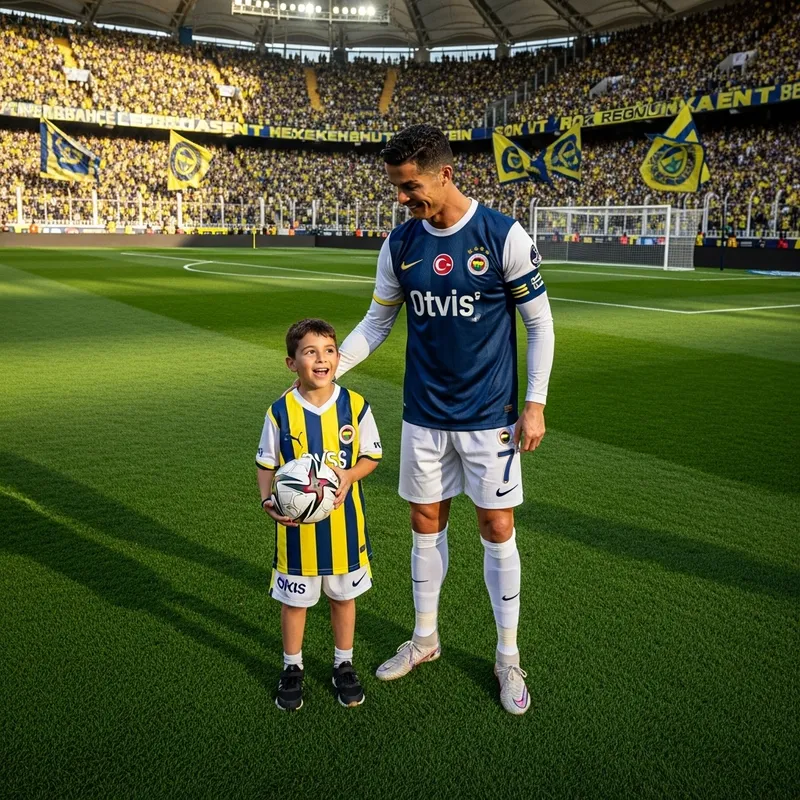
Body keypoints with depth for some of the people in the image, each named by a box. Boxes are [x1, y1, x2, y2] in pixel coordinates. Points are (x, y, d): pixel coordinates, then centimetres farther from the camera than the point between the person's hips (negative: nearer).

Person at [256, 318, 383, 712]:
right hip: (296, 523, -1)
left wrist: (348, 475, -18)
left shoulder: (355, 406, -9)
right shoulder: (280, 411, -10)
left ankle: (344, 665, 37)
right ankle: (292, 668, 35)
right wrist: (269, 499, -18)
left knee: (343, 596, 17)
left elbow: (371, 455, 1)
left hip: (344, 523, 1)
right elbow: (266, 464, 0)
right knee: (294, 600, 14)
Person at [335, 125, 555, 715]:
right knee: (426, 522, 12)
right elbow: (378, 322, 9)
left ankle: (508, 657, 22)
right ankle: (425, 639, 33)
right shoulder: (400, 244, 0)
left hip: (489, 416, -3)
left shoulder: (504, 236, -12)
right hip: (424, 413, 4)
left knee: (497, 528, 4)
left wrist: (535, 405, -9)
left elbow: (540, 322, -6)